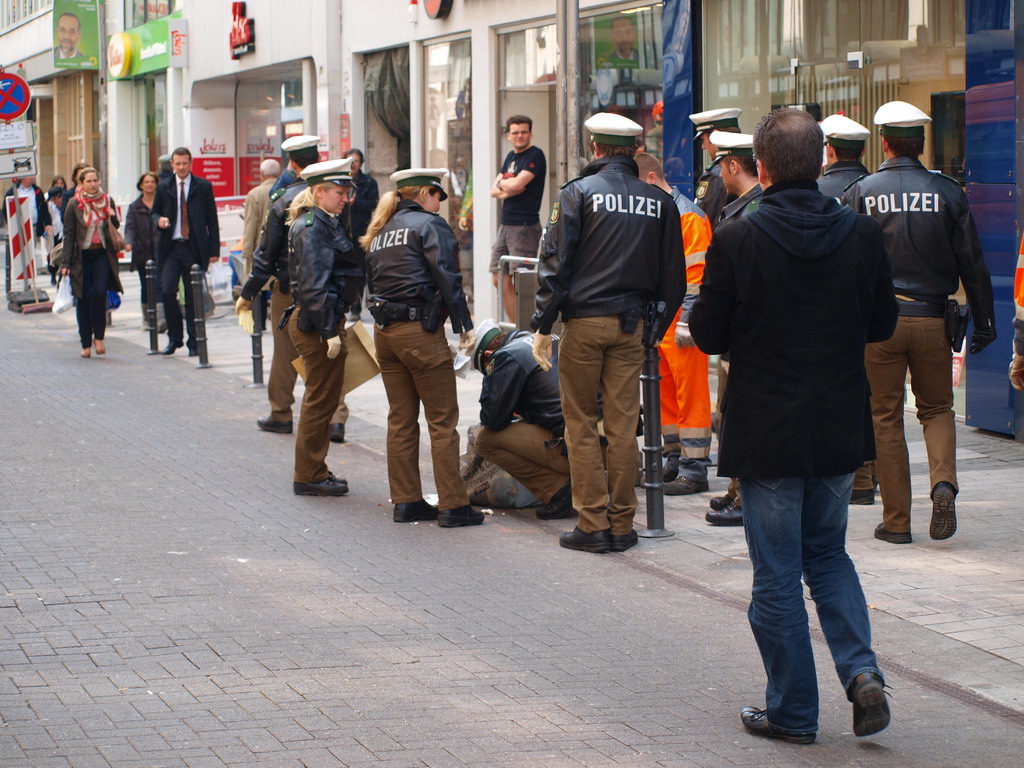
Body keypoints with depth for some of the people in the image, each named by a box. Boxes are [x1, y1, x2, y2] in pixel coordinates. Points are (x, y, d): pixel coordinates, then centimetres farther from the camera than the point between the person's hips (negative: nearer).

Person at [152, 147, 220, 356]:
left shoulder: (203, 187, 5)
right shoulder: (163, 187, 10)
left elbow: (212, 220, 5)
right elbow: (155, 212, 18)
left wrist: (214, 250, -1)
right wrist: (159, 220, -8)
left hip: (195, 249, -1)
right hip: (171, 248, 1)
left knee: (193, 297, 2)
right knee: (167, 291, -13)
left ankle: (194, 343, 11)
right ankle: (174, 337, 2)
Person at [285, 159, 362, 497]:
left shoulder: (325, 223, 15)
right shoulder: (312, 228, -17)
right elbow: (313, 285, -23)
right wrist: (329, 331, -24)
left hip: (309, 320, 10)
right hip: (316, 323, -10)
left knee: (321, 398, 16)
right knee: (321, 399, -3)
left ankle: (312, 472, 25)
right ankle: (309, 477, 5)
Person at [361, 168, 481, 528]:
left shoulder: (380, 233, 17)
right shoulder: (429, 225, -6)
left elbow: (372, 282, 18)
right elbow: (447, 278, -14)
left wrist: (385, 318, 19)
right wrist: (463, 325, -11)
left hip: (384, 332, 8)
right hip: (420, 331, -8)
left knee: (401, 420, 12)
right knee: (443, 420, -3)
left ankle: (406, 501, 13)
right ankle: (453, 505, -3)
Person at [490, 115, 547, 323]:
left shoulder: (535, 156, -8)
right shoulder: (510, 157, 17)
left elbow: (516, 184, -20)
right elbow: (494, 191, 12)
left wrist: (502, 183, 1)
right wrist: (507, 190, -8)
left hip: (524, 226, -9)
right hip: (506, 225, 9)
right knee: (501, 279, 10)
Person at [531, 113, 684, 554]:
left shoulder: (578, 193, -4)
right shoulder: (659, 201, 5)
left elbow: (555, 262, -7)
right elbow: (672, 274, 8)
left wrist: (543, 325, -3)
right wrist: (658, 327, 17)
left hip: (584, 322, -3)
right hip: (632, 325, 3)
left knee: (581, 424, 5)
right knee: (623, 425, 6)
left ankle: (593, 523, 3)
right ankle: (621, 525, 9)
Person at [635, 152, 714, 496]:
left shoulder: (687, 216, -11)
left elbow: (696, 273, -15)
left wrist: (687, 322, -19)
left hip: (682, 321, -9)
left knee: (690, 394, -4)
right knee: (665, 392, 12)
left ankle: (694, 469, -2)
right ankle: (675, 461, 20)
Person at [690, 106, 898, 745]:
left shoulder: (737, 242, -15)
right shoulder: (863, 235, -5)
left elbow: (708, 335, -8)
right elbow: (883, 324, 4)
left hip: (767, 434, -3)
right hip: (840, 431, 4)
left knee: (777, 574, 7)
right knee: (828, 553, 21)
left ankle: (793, 711, 14)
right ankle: (862, 671, 3)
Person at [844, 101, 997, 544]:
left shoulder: (860, 194, -3)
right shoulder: (947, 192, -1)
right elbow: (972, 263, 2)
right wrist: (983, 322, 10)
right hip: (932, 319, 1)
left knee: (886, 418, 7)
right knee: (937, 408, 16)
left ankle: (896, 521, 7)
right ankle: (943, 482, -11)